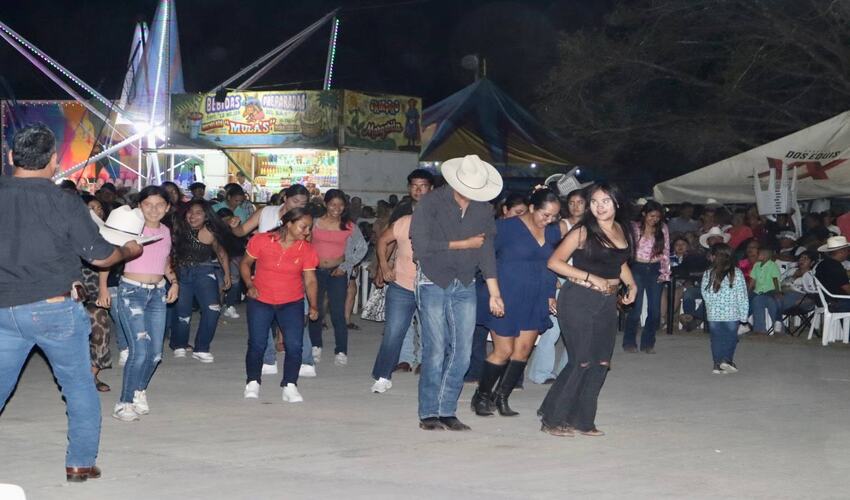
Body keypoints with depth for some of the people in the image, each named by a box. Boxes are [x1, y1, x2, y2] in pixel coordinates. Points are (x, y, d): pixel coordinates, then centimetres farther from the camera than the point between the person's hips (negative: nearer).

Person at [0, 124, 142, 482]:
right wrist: (130, 251, 15)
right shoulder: (65, 203, -10)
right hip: (53, 309, -3)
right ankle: (80, 463, 17)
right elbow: (100, 256, -4)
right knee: (79, 387, 13)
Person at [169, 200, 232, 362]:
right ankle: (179, 345, 28)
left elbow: (221, 254, 5)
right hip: (181, 273, 1)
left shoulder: (209, 234, -8)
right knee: (182, 312, 0)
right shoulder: (179, 228, -4)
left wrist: (227, 275, 3)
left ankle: (201, 349, -4)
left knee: (212, 309, -17)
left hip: (204, 273, -1)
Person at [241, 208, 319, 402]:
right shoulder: (261, 241, -11)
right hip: (260, 301, -1)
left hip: (292, 303, 1)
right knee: (257, 344, 0)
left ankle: (290, 386, 3)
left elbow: (310, 280, -5)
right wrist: (249, 285, -12)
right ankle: (253, 382, 18)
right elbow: (245, 264, 2)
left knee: (294, 345, -9)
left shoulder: (307, 250, -6)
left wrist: (313, 306, -16)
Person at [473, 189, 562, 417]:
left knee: (523, 351, 3)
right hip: (508, 299, -6)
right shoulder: (507, 227, -10)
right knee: (504, 351, -4)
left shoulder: (553, 232, 7)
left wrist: (550, 295, 14)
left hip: (536, 302, 6)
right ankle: (482, 397, 13)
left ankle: (501, 397, 14)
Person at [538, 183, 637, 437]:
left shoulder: (621, 230, 10)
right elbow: (555, 262, -12)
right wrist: (590, 278, -16)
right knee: (582, 362, -9)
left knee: (601, 363, 5)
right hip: (579, 300, -7)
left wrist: (631, 284, 10)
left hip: (607, 302, 7)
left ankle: (582, 421, 15)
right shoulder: (583, 232, -9)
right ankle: (552, 419, 1)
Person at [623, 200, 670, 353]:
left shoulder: (663, 229, 6)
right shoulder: (634, 228, -1)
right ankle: (629, 342, 10)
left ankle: (648, 342, 15)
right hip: (637, 268, -3)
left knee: (655, 309, 1)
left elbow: (666, 252, 7)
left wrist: (665, 273, 1)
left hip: (655, 270, 3)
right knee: (635, 308, -5)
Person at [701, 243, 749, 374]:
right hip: (732, 314, -1)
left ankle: (717, 363, 10)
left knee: (716, 338, 10)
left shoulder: (708, 274, -4)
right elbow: (742, 296, -4)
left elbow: (705, 294, -1)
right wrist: (743, 314, 1)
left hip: (713, 314, 1)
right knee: (730, 336, 12)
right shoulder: (736, 273, -5)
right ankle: (727, 359, 1)